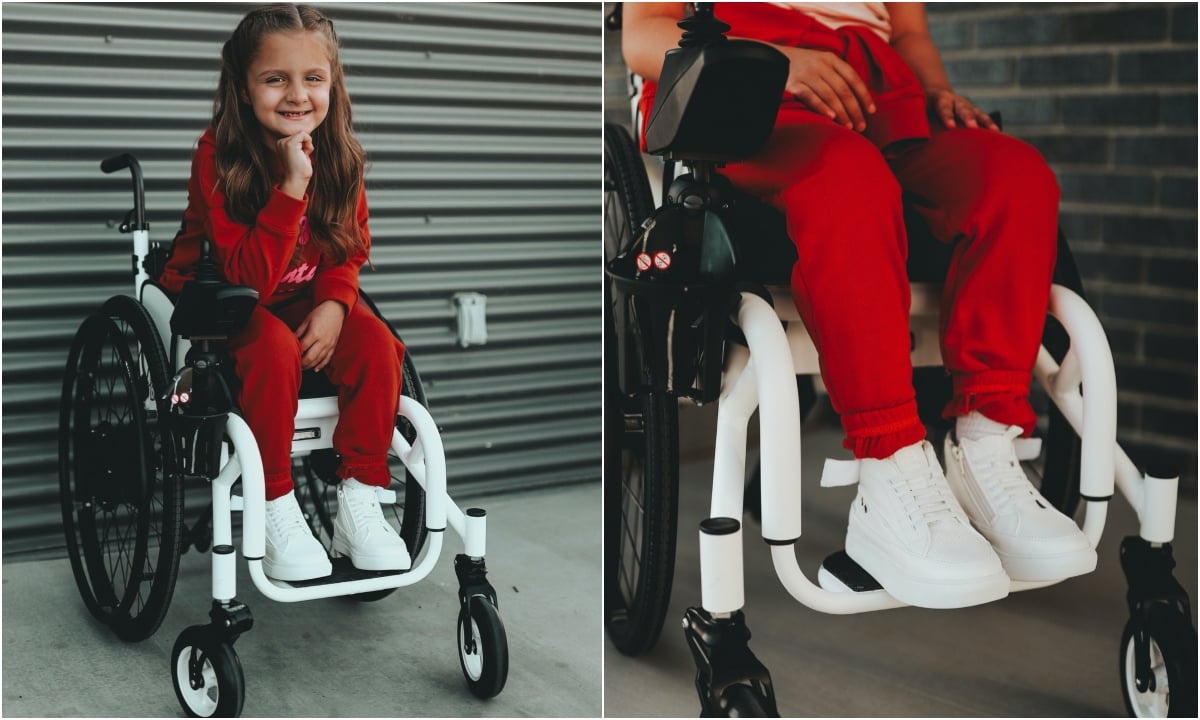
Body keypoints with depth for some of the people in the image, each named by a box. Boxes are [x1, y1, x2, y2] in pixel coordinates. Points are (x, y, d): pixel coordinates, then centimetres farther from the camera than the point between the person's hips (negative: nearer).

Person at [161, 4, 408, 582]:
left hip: (306, 298, 4)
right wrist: (291, 188, -38)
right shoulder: (218, 156, -23)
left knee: (375, 342, -23)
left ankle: (359, 501, -11)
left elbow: (348, 250, 3)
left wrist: (334, 304, -19)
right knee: (275, 347, -35)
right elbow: (249, 279, -29)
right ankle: (276, 512, -21)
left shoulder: (336, 153, -8)